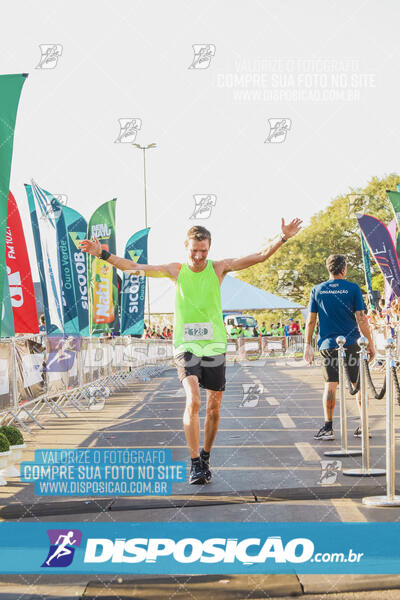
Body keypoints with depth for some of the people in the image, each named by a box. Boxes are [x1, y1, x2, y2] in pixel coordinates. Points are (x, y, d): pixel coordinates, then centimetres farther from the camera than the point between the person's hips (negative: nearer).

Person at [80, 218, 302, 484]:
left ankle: (205, 457, 27)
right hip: (186, 346, -1)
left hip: (215, 345, 2)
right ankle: (195, 464, -15)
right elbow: (134, 267, 3)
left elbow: (260, 256, -1)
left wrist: (283, 238, -14)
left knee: (214, 408, 6)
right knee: (193, 401, -20)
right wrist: (102, 254, -6)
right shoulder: (176, 270, 2)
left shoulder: (218, 268, 2)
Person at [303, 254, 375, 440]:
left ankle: (328, 428, 0)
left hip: (328, 345, 2)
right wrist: (370, 343, 0)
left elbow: (311, 320, 4)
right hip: (352, 344, -2)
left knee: (330, 385, 4)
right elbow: (361, 319, -6)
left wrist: (308, 345, 11)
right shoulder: (353, 288, -4)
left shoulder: (317, 290, 3)